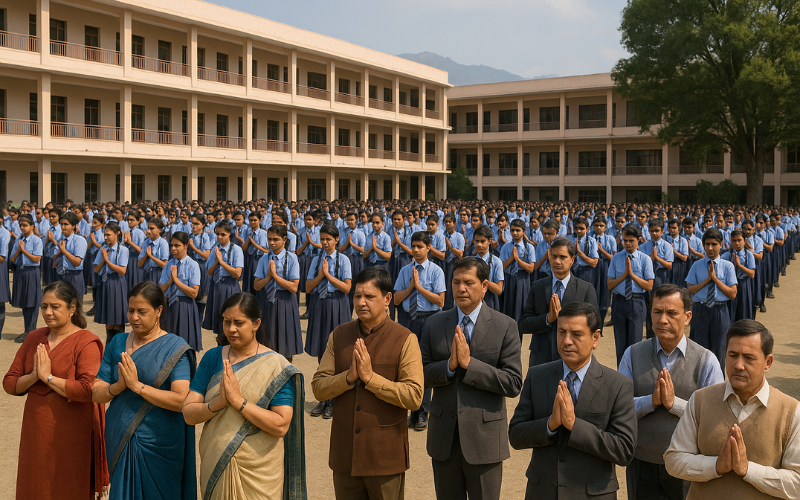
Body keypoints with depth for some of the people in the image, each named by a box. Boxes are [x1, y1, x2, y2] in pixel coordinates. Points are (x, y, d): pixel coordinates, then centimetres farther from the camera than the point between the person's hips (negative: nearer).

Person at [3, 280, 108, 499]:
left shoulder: (86, 342, -12)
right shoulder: (34, 338, 8)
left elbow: (88, 389, -24)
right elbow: (9, 383, 6)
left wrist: (47, 377, -17)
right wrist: (33, 376, -14)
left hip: (70, 435, -6)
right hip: (36, 431, 6)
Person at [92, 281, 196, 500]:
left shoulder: (175, 348, -9)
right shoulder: (117, 344, 6)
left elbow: (181, 400, -18)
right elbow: (96, 393, 3)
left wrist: (137, 386, -20)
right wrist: (118, 386, -17)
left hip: (158, 446, -4)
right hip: (120, 440, 4)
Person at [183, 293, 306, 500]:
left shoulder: (275, 365, -10)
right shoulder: (212, 358, 2)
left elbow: (281, 426, -17)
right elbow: (188, 413, -3)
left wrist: (238, 401, -22)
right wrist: (218, 403, -21)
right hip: (215, 467, 3)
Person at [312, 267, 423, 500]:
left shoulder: (405, 340, -8)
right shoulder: (338, 336, 5)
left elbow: (414, 397, -16)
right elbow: (318, 388, 0)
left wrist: (370, 377, -20)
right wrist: (349, 376, -17)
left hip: (386, 455, -3)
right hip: (344, 454, 4)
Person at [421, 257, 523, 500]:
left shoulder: (505, 326, -6)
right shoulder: (435, 323, 4)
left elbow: (513, 384, -13)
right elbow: (422, 374, 1)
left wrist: (468, 363, -20)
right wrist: (450, 364, -18)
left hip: (484, 437, -3)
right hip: (444, 436, 3)